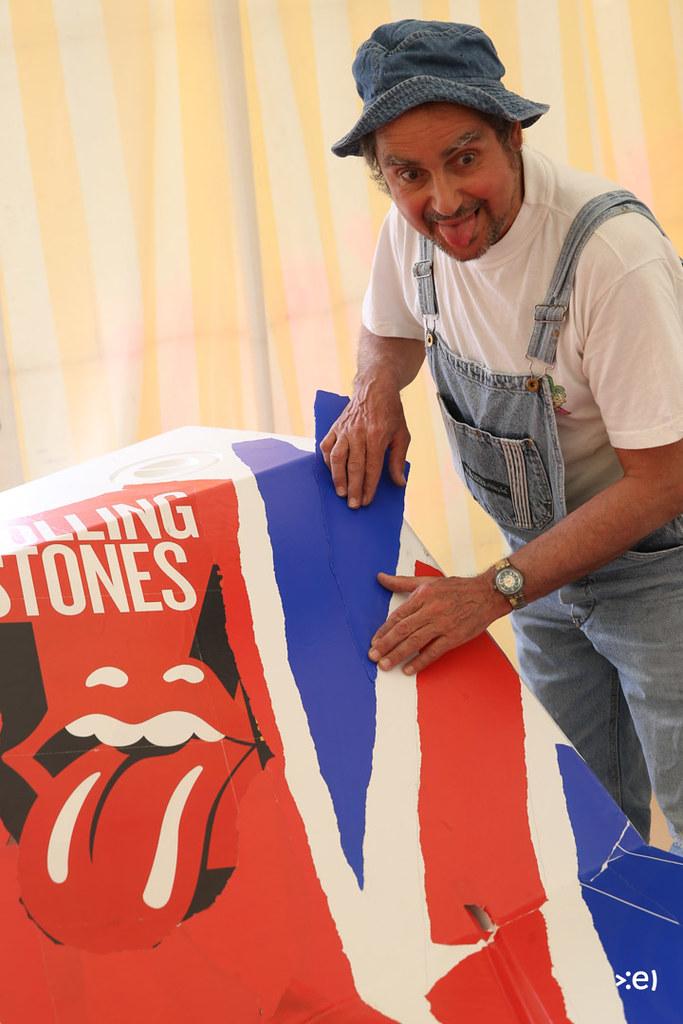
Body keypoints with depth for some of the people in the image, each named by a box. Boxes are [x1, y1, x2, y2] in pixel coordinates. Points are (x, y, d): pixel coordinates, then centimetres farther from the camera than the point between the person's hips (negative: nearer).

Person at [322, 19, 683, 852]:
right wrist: (377, 388, -12)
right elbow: (392, 331, 13)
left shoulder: (613, 251, -31)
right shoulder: (414, 223, -11)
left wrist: (493, 591, -27)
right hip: (546, 555, 6)